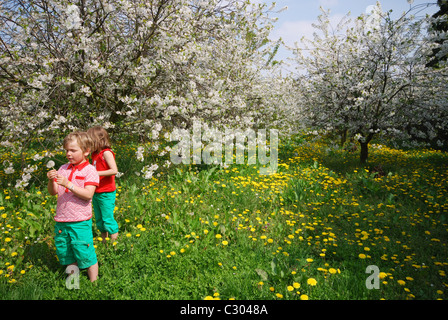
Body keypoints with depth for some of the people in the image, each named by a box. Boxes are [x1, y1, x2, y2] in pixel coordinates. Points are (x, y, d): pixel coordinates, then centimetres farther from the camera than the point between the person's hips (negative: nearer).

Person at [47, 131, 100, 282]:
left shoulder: (89, 170, -9)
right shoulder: (63, 169, 8)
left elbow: (88, 194, -19)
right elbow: (53, 192, 6)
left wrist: (68, 184, -26)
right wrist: (51, 180, -13)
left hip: (80, 222, -6)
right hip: (61, 220, 6)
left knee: (85, 254, 0)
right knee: (64, 253, 18)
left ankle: (94, 282, 18)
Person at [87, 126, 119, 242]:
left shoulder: (106, 153, -14)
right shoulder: (95, 154, 10)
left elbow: (114, 170, -25)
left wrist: (96, 173, -24)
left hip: (106, 193, -8)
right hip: (96, 193, 8)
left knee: (108, 220, -3)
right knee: (99, 221, 17)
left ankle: (114, 241, 9)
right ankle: (104, 241, 30)